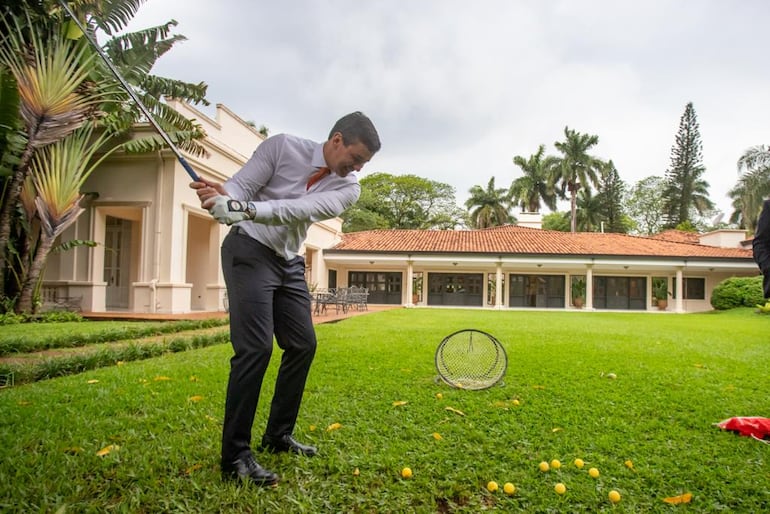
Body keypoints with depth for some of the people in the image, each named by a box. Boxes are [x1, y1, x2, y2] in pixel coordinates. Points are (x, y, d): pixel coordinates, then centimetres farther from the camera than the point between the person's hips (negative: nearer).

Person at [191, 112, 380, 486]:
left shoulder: (348, 188, -4)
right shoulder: (282, 146, -11)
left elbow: (303, 210, -22)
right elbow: (240, 187, -13)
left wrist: (246, 210, -36)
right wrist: (222, 201, -37)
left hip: (289, 263, 6)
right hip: (249, 251, -6)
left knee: (302, 345, 5)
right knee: (256, 347, -16)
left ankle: (278, 435, 21)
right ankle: (235, 456, -7)